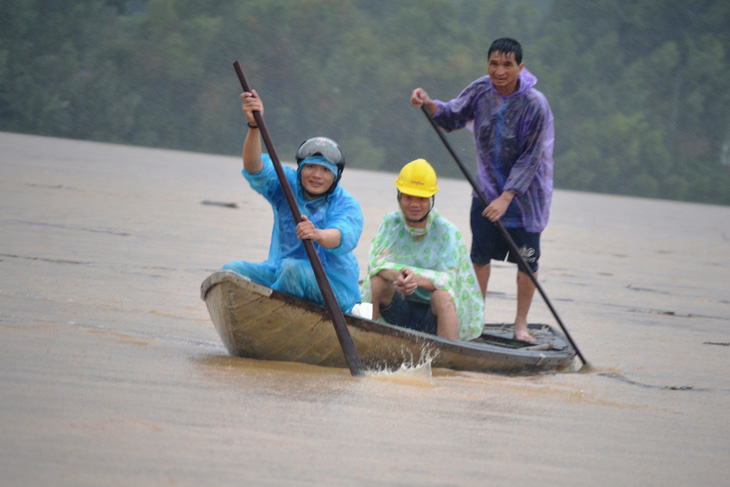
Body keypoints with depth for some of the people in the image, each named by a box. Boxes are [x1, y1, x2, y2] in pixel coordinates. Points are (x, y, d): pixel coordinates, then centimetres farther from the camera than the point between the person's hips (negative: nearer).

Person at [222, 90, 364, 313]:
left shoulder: (346, 205, -8)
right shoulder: (287, 184, 2)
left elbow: (344, 237, -30)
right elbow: (255, 169, -16)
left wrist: (319, 235, -54)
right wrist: (254, 126, -34)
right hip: (281, 273, 4)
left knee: (294, 268, -35)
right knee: (233, 270, -17)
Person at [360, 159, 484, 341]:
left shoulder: (446, 231, -7)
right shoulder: (391, 223, 1)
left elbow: (447, 280, -19)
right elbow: (376, 262, -14)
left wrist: (418, 279, -39)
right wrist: (398, 275, -36)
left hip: (434, 317, -3)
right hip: (399, 311, 3)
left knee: (442, 295, -33)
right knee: (377, 281, -22)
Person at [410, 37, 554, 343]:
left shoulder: (535, 106, -23)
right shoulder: (481, 91, -8)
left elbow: (530, 158, -21)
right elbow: (452, 118, 4)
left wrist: (507, 197, -25)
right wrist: (429, 105, -18)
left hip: (525, 191, -4)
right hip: (487, 187, 4)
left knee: (527, 258, 1)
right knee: (480, 254, 6)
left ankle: (520, 324, 13)